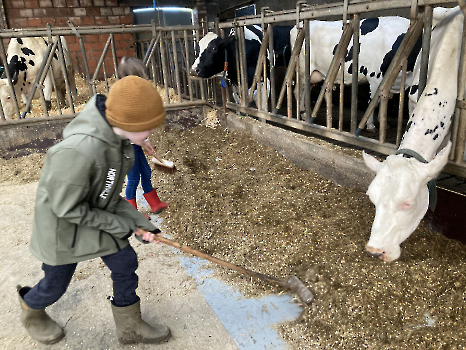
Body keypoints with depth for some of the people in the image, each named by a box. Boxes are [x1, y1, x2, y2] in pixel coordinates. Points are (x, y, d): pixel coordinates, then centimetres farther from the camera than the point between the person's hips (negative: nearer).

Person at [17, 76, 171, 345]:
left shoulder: (117, 136, -14)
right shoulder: (77, 150, -39)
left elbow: (111, 190, -3)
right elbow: (67, 209, -27)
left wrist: (138, 221, -12)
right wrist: (120, 225, -19)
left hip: (99, 215, 7)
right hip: (65, 225, -6)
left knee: (125, 263, 11)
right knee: (56, 284, 17)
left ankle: (130, 327, 34)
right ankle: (31, 312, 54)